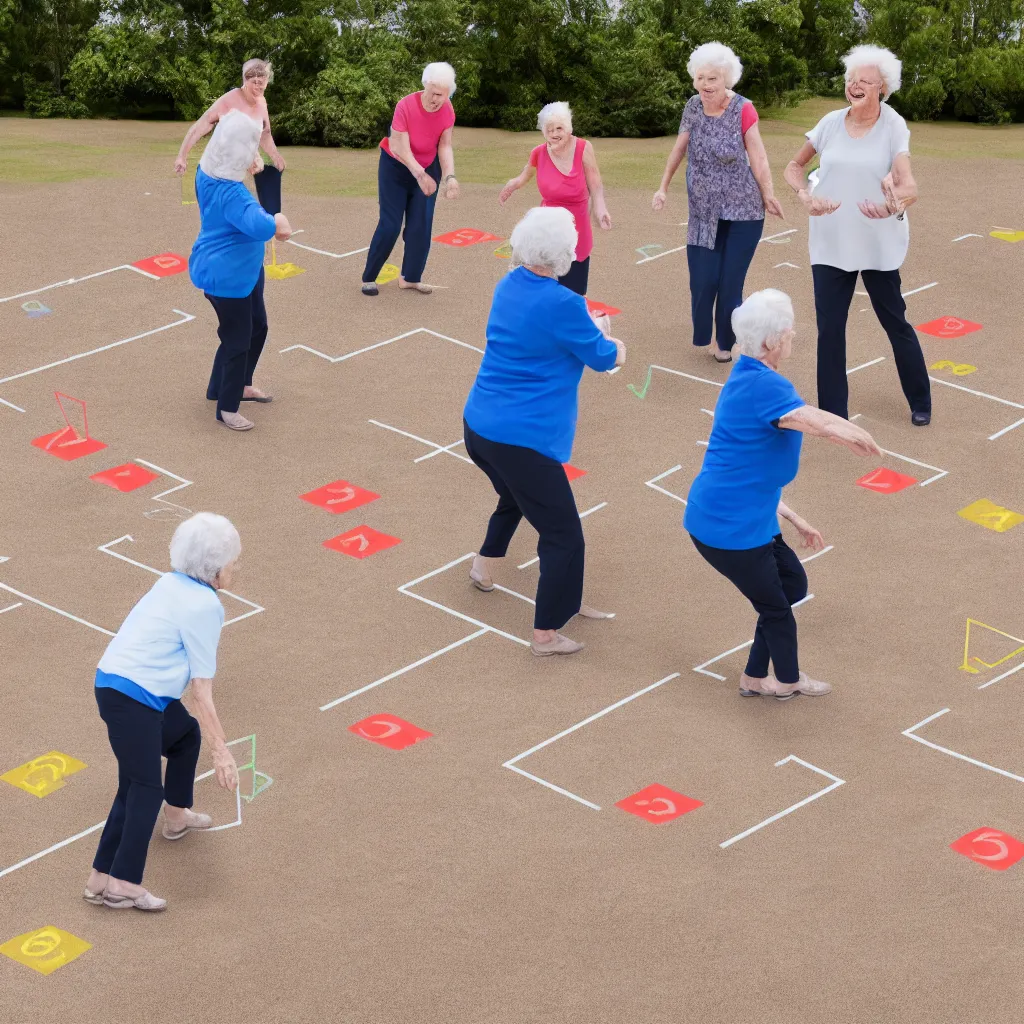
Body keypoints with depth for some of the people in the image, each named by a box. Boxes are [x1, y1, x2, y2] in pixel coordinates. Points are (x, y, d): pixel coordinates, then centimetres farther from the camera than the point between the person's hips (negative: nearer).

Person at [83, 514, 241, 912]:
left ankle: (176, 816, 48)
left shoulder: (171, 584, 12)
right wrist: (221, 751, -13)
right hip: (132, 698, -10)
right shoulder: (204, 607, -13)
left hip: (114, 682, 10)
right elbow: (202, 689, -14)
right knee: (144, 788, -11)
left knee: (187, 733, 29)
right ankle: (119, 883, -18)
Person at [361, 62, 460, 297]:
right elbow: (401, 148, -30)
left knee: (421, 225, 0)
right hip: (396, 167, -4)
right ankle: (368, 277, 5)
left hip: (428, 169, 4)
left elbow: (445, 146, -14)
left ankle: (410, 277, 12)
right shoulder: (406, 106, -29)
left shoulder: (447, 111, -16)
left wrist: (450, 176, -30)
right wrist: (420, 175, -42)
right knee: (390, 224, -7)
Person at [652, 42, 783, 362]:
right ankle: (703, 335, 23)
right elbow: (679, 149, 10)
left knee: (730, 283, 0)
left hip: (742, 210, -3)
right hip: (704, 211, 3)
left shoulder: (743, 110, -14)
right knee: (702, 281, 1)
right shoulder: (693, 107, -2)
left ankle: (725, 342, 18)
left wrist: (768, 196, -12)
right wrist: (663, 188, 12)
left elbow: (758, 157, -12)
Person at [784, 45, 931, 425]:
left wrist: (894, 205, -46)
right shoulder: (831, 123, -3)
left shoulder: (893, 127, -12)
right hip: (830, 244, 2)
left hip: (879, 245, -2)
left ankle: (920, 402, 30)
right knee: (829, 328, 3)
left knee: (895, 322, 11)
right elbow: (794, 167, 8)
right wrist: (805, 195, -13)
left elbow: (910, 188, -23)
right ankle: (833, 413, 15)